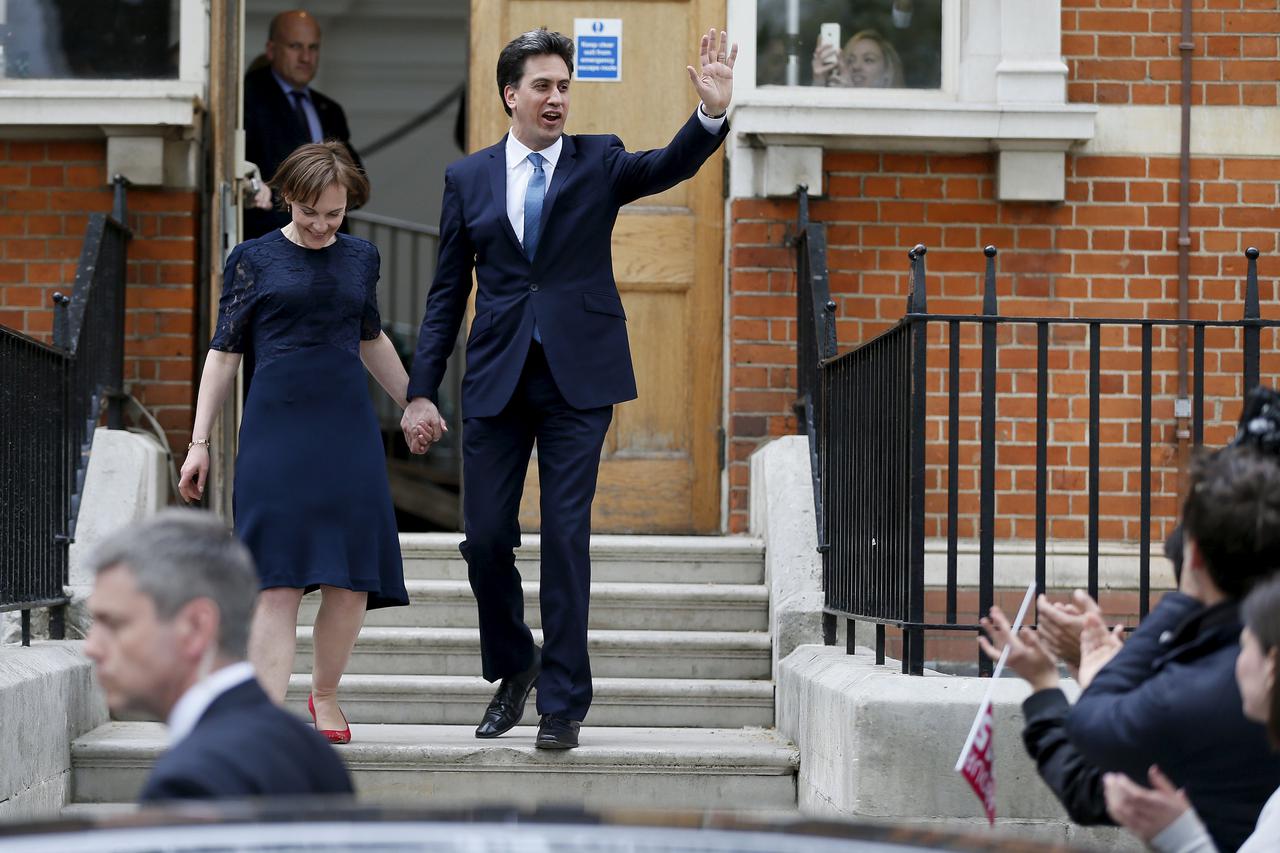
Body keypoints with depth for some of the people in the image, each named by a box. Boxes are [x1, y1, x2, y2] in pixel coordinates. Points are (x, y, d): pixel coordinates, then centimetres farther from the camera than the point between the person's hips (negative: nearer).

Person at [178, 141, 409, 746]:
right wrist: (200, 442, 0)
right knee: (279, 579, -11)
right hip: (276, 428, -4)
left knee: (352, 576, 1)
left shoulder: (361, 258, 12)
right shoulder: (253, 259, 2)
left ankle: (325, 695, 20)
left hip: (348, 429, 4)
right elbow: (224, 351, 4)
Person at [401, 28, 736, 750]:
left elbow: (671, 166, -14)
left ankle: (564, 701, 4)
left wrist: (714, 111, -33)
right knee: (485, 536, 3)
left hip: (578, 374, -2)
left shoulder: (598, 163, 5)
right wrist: (422, 391, 4)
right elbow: (449, 293, 9)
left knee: (566, 535, -3)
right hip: (496, 378, 2)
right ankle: (514, 665, 28)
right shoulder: (469, 178, 9)